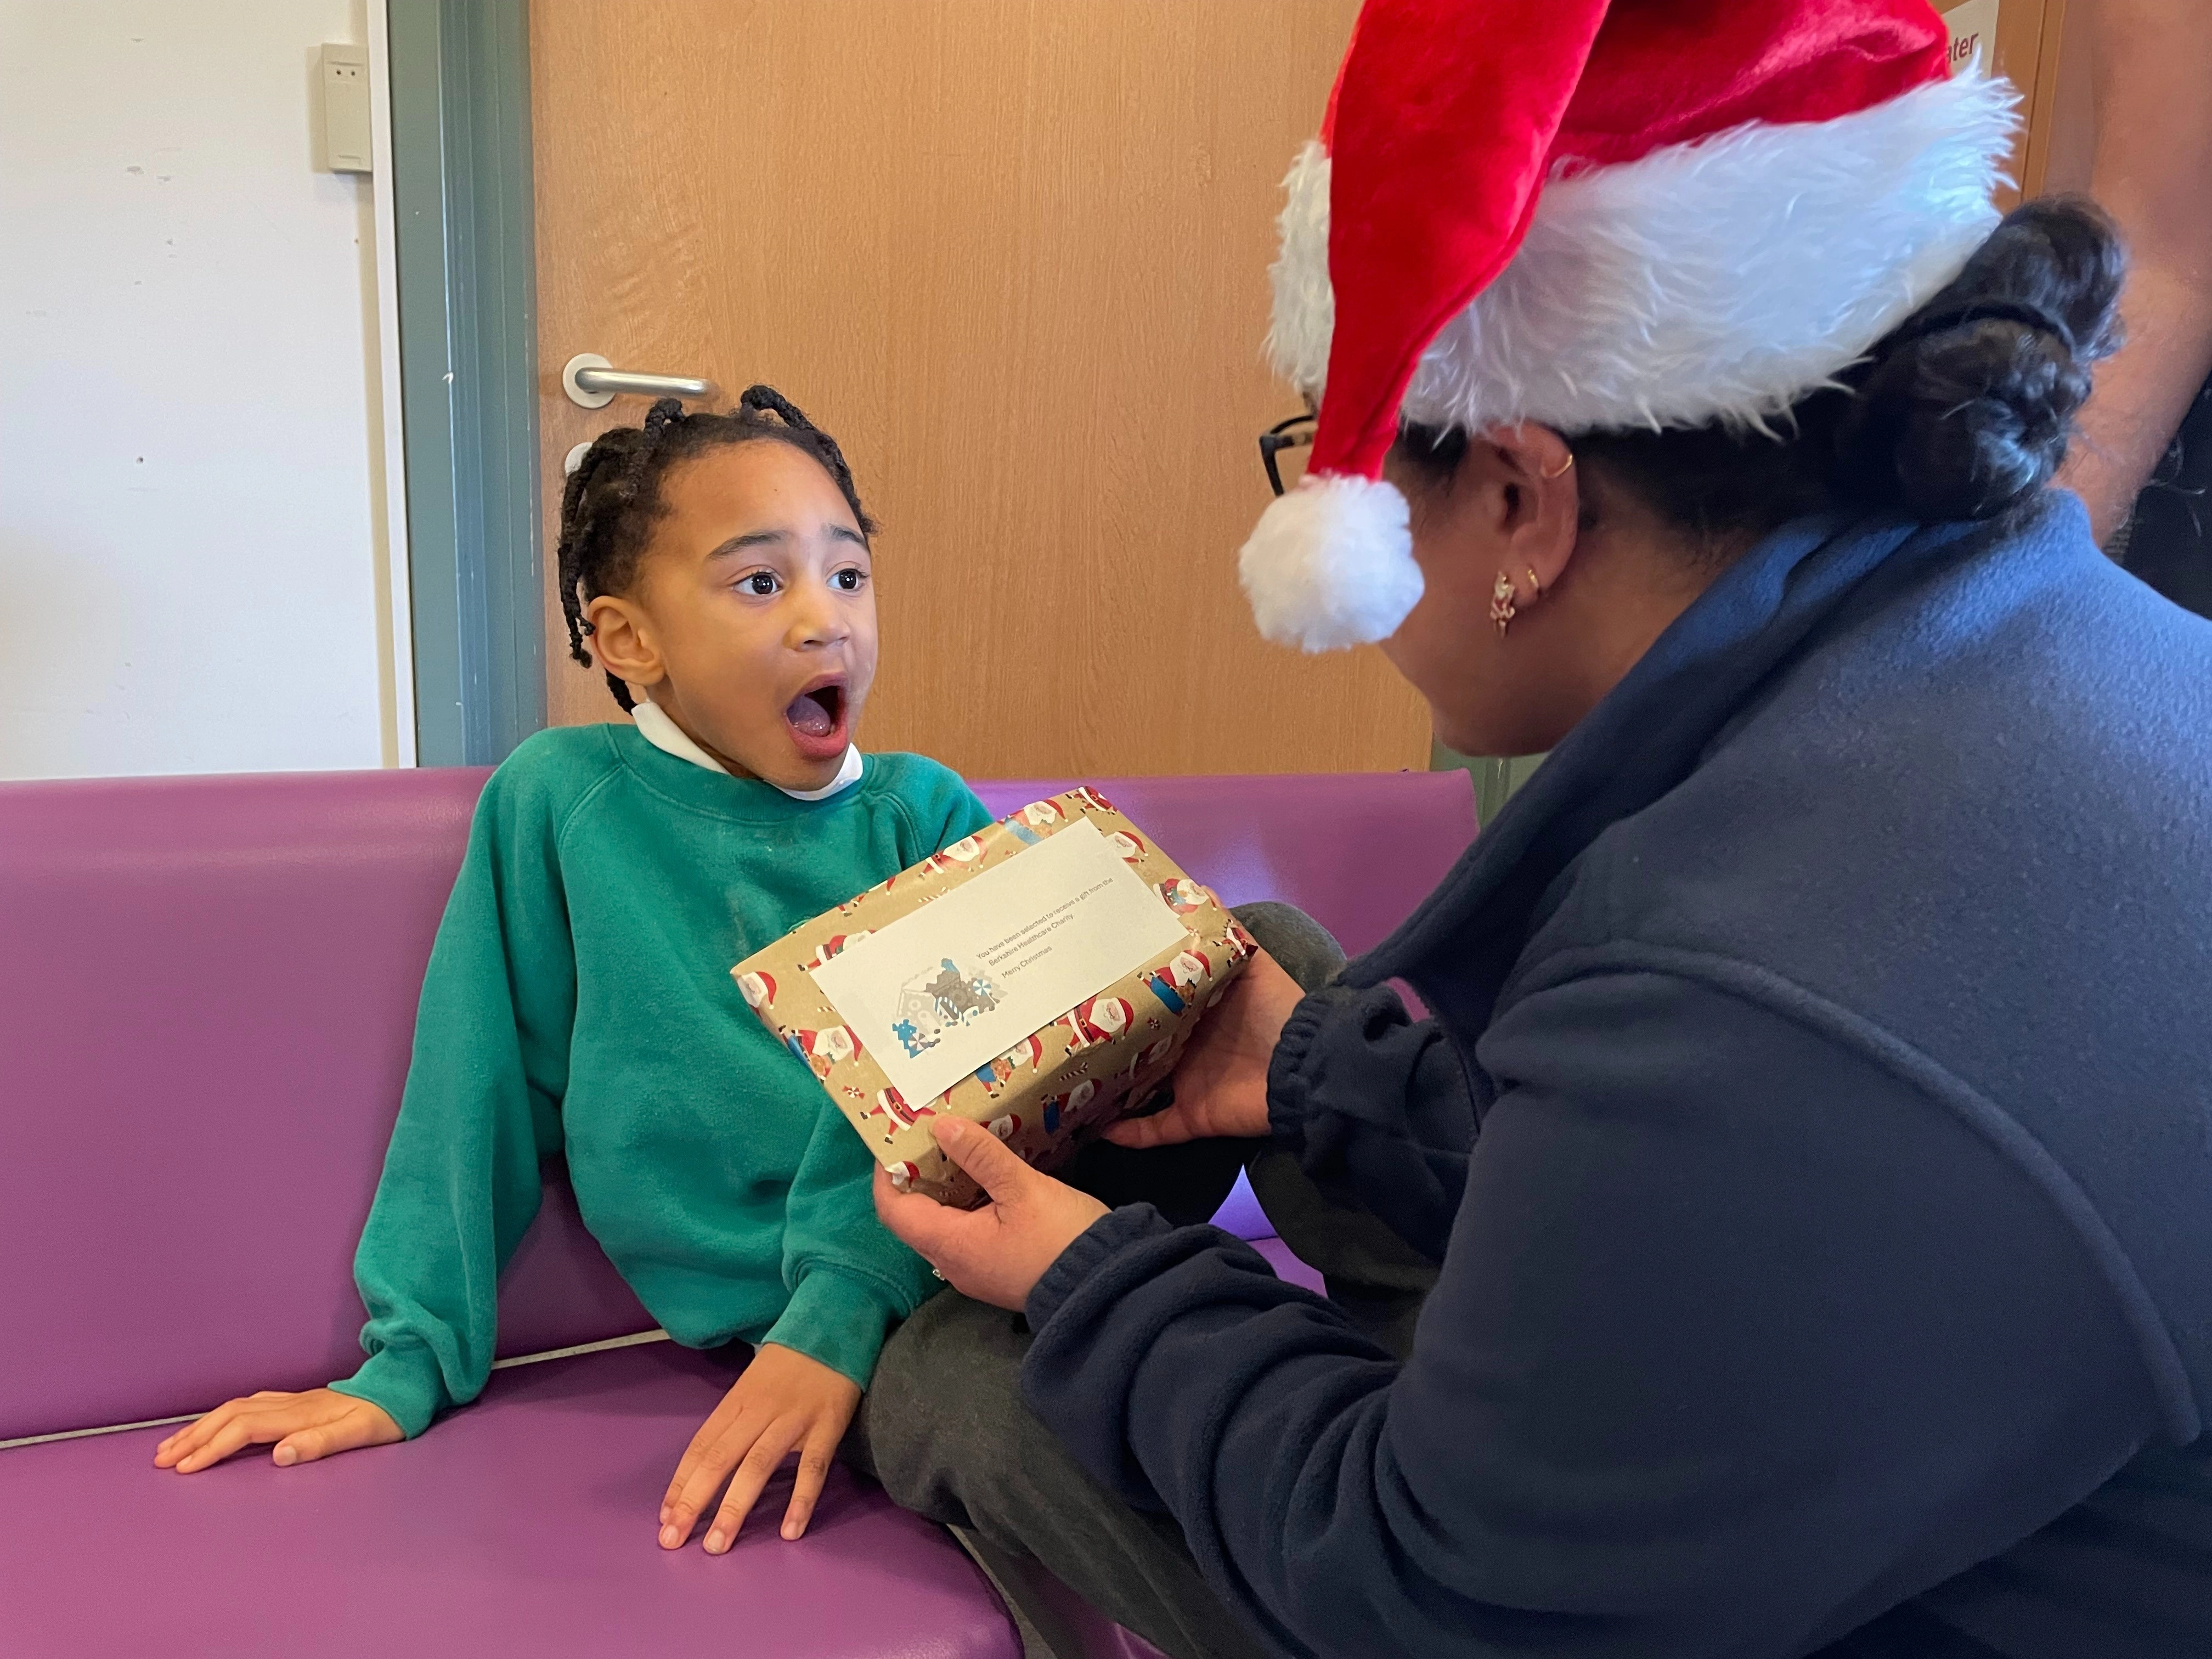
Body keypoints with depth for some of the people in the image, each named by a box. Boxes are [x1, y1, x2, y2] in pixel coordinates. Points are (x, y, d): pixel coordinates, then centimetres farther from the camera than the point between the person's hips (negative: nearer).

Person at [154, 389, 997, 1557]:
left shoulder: (922, 813, 5)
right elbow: (481, 1090, 7)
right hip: (768, 1313, -2)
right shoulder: (558, 800, 1)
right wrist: (410, 1361, 9)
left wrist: (843, 1305, -22)